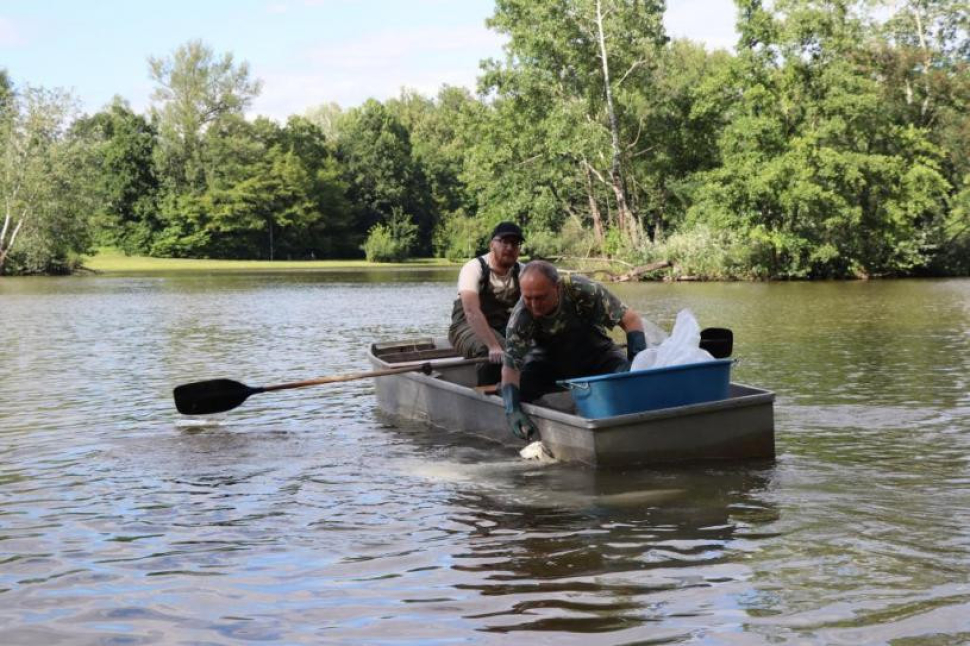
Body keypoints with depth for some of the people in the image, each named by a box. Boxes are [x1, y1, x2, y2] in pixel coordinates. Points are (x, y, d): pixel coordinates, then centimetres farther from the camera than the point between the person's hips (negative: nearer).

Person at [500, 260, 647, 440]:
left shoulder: (582, 290, -30)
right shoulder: (520, 317, -27)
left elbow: (631, 319, -25)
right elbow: (511, 366, -27)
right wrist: (512, 410, -42)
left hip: (596, 355, -1)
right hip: (549, 361, 1)